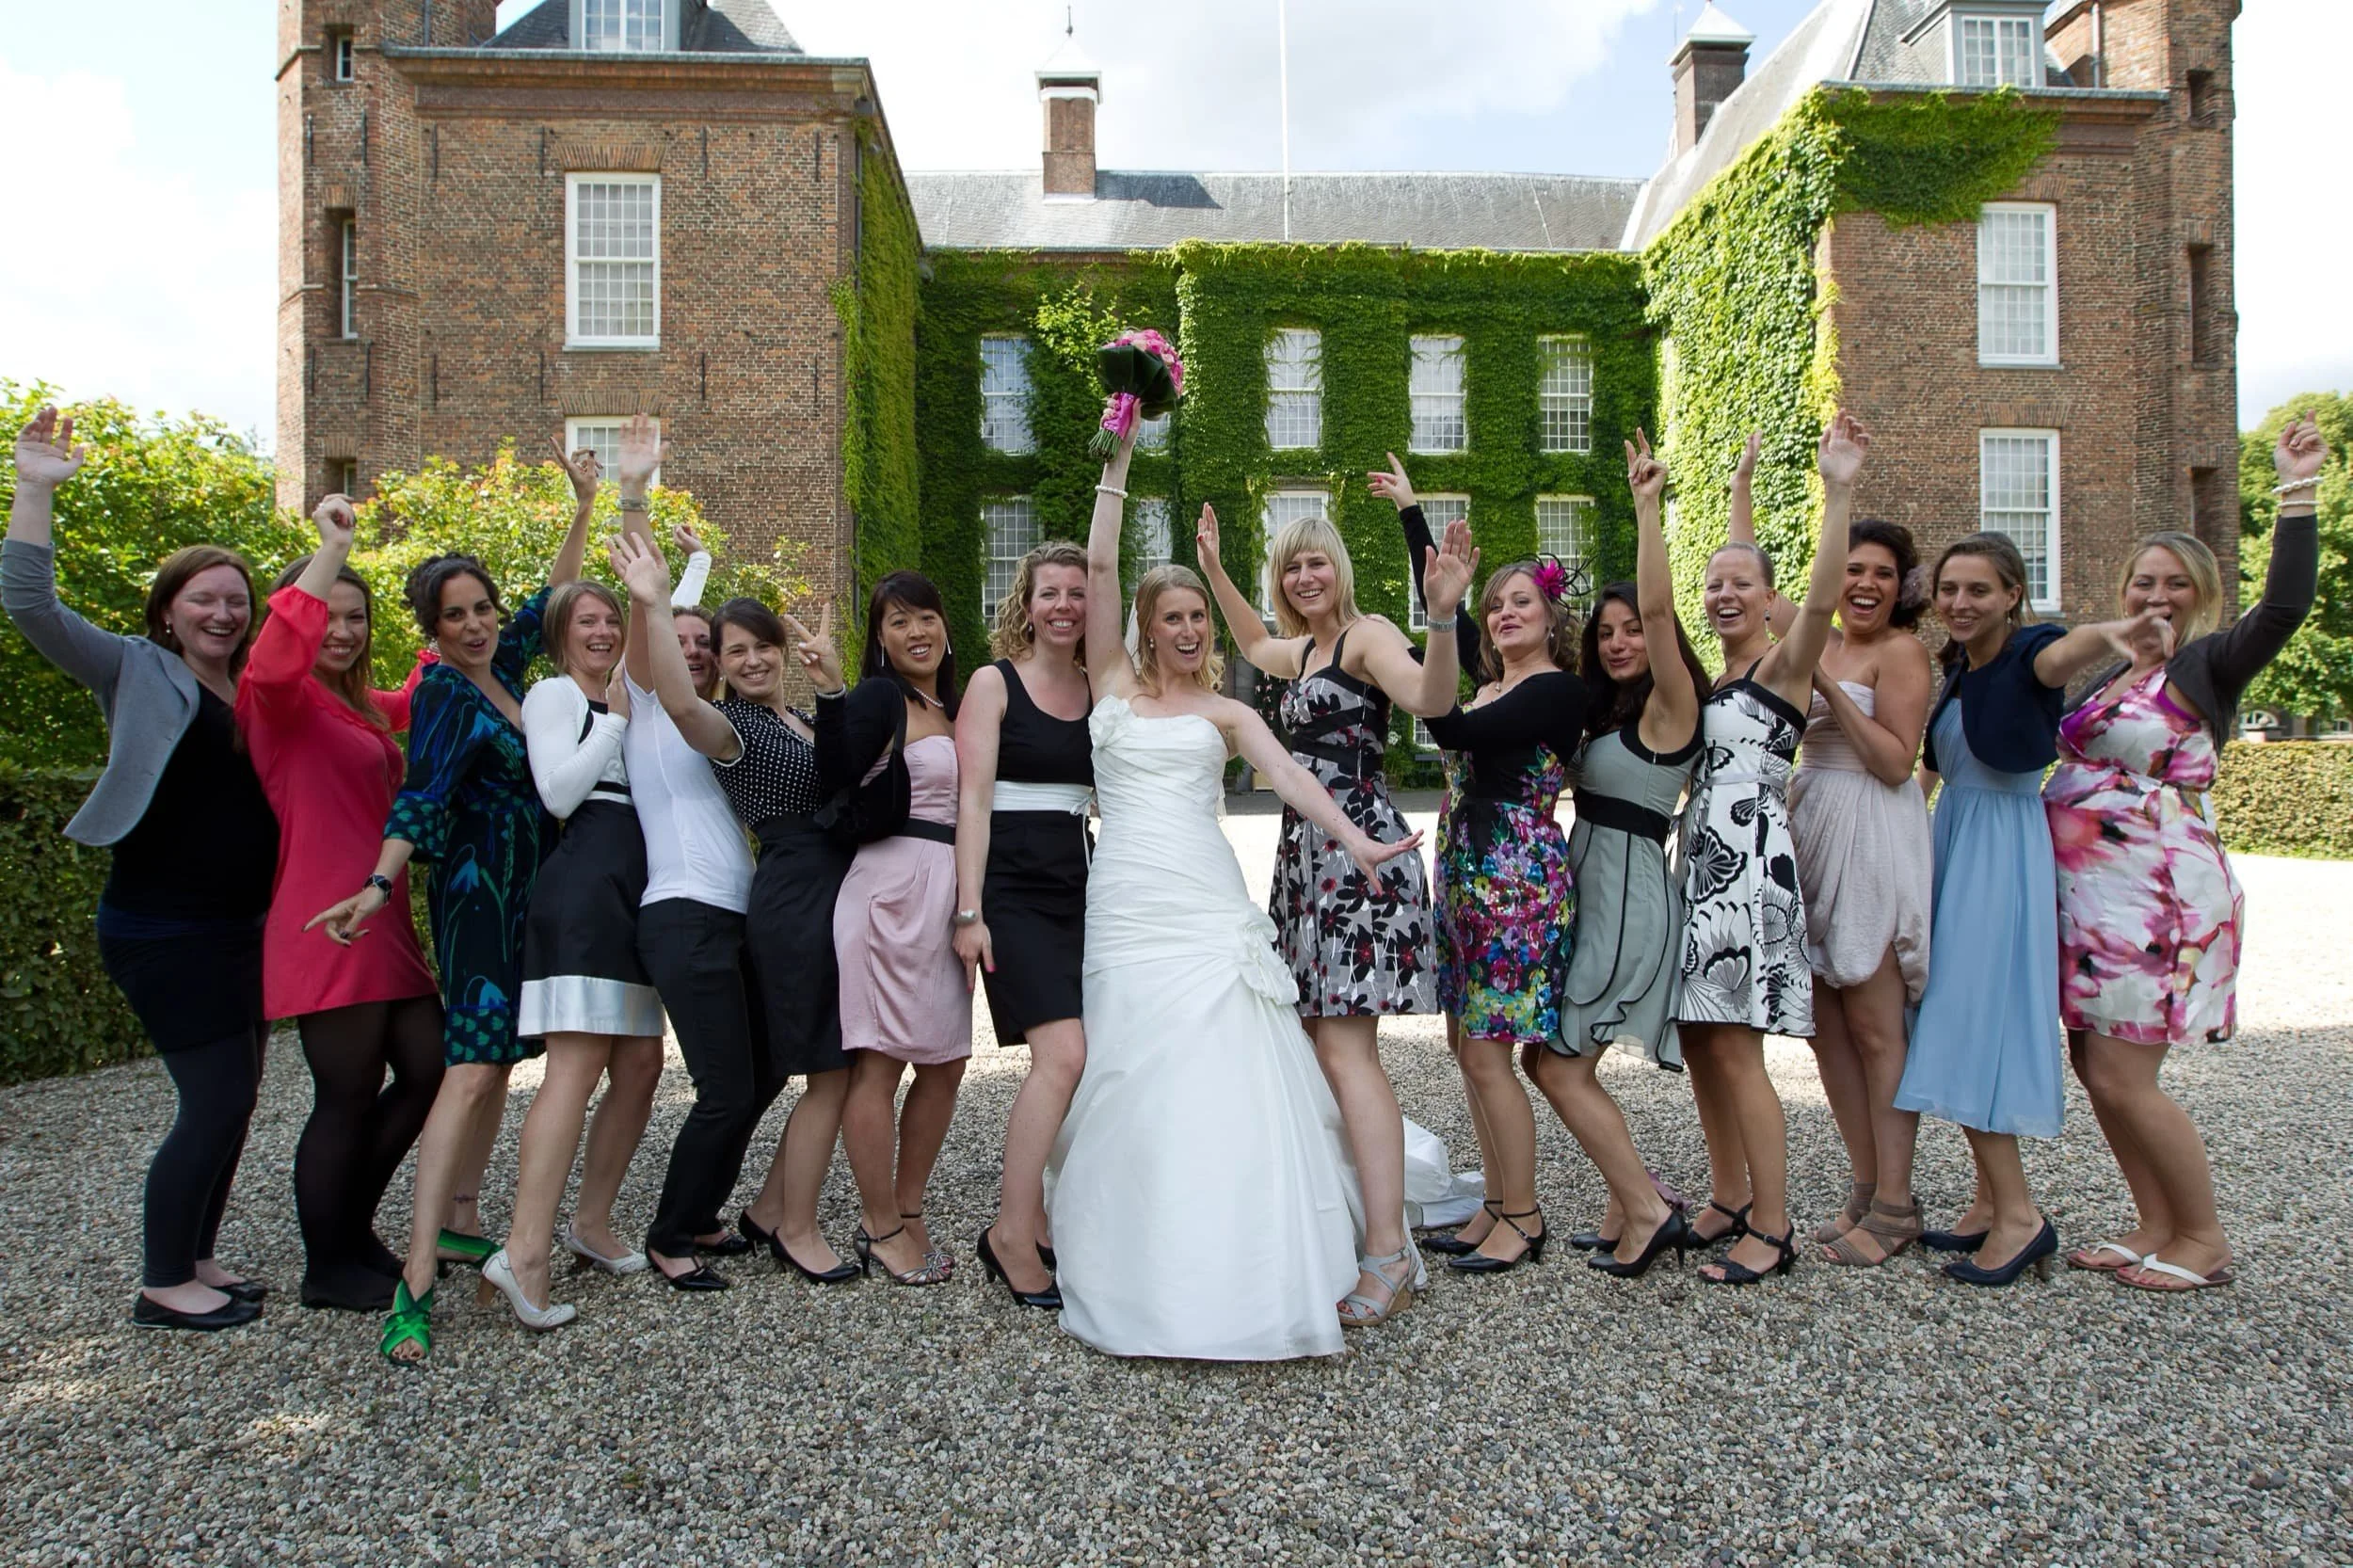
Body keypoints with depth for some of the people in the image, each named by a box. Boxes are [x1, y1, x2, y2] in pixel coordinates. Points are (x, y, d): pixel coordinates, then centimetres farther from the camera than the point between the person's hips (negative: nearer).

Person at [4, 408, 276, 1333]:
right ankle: (161, 1286, 8)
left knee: (231, 1098, 12)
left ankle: (194, 1261, 26)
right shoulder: (136, 674, -4)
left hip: (239, 928, 7)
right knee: (216, 1101, -7)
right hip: (161, 931, -7)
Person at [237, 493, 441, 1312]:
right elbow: (271, 665, -35)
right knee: (348, 1095, 0)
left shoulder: (358, 707, 17)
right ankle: (328, 1267, 17)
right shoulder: (282, 698, -9)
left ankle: (352, 1222, 29)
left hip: (384, 926, 9)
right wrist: (332, 549, -34)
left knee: (428, 1070, 11)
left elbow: (412, 700, 40)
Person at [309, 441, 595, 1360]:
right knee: (471, 1069, -16)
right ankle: (416, 1281, -18)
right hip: (475, 891, -8)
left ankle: (460, 1222, 22)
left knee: (499, 1058, 11)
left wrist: (583, 509, 25)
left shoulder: (502, 663, 9)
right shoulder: (442, 692, -12)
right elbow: (420, 798, -23)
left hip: (525, 891, 8)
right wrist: (379, 885, -36)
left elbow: (551, 597, 24)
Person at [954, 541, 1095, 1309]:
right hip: (1012, 890, -5)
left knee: (1066, 1063, 5)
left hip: (1077, 890, 6)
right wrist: (969, 911, -14)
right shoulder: (995, 682, -1)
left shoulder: (1101, 693, 12)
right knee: (1062, 1054, -17)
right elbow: (972, 798, -7)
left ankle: (1035, 1222, 20)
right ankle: (1012, 1235, -6)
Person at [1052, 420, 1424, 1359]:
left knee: (1226, 1079, -6)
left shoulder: (1226, 712, 14)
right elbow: (1099, 567, 7)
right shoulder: (1113, 685, 13)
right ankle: (1146, 1272, 8)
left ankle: (1239, 1270, 1)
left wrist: (1354, 840, -17)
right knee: (1136, 1078, -2)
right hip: (1128, 902, 0)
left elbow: (1289, 776, -1)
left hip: (1209, 902, 0)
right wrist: (1119, 460, 6)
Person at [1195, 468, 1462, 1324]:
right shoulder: (1303, 649, 21)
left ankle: (1389, 1246, -15)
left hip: (1356, 849, -9)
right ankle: (1357, 1216, 13)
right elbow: (1254, 644, 46)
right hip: (1308, 851, 9)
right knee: (1319, 1043, 6)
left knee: (1344, 1048, -16)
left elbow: (1430, 698, -27)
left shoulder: (1367, 633, -6)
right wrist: (1214, 570, 43)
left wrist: (1442, 616, -43)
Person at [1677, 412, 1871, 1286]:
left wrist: (1838, 493, -32)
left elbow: (1821, 598, -23)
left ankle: (1772, 1230, 2)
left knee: (1732, 1048, -8)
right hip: (1701, 867, 8)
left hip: (1750, 868, -8)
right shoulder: (1709, 678, 16)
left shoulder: (1782, 666, -5)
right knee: (1697, 1042, 10)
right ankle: (1729, 1201, 24)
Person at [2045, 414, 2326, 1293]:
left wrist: (2298, 491, -27)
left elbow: (2286, 603, -24)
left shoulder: (2208, 665, -7)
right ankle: (2157, 1226, 24)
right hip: (2092, 891, 8)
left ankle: (2204, 1238, 13)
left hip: (2158, 894, -8)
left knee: (2122, 1077, -5)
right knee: (2094, 1065, 10)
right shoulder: (2113, 675, 13)